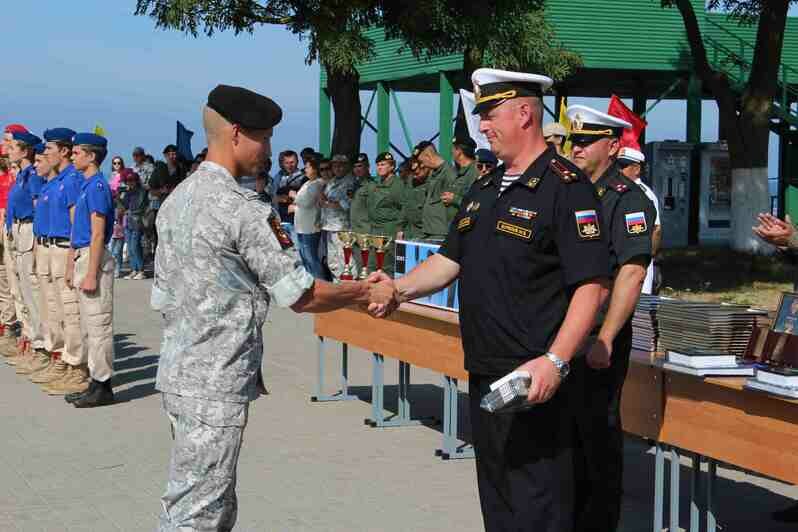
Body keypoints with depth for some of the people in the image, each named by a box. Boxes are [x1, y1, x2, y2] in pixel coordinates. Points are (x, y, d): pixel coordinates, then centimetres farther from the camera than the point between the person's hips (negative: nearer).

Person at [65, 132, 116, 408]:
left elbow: (98, 234, -19)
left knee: (98, 324, -6)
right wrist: (72, 266, 20)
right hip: (83, 256, 10)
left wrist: (91, 274, -21)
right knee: (88, 326, 13)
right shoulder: (87, 185, 15)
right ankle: (96, 383, 18)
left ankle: (102, 387, -2)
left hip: (94, 259, -10)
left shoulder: (97, 186, -14)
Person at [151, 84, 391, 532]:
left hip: (177, 375, 9)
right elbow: (300, 296, -13)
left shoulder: (176, 201, 11)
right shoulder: (244, 210, -16)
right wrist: (368, 292, 2)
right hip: (215, 389, -9)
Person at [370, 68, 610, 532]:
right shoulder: (485, 189, 14)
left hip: (534, 379, -9)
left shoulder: (565, 187, -12)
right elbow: (452, 259, 19)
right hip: (484, 372, 9)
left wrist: (555, 362, -26)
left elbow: (590, 285, -17)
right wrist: (402, 289, 1)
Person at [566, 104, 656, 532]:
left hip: (601, 336, -7)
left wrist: (605, 340, -25)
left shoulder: (627, 199, -11)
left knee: (598, 431, 0)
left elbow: (632, 272, -20)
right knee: (568, 429, 16)